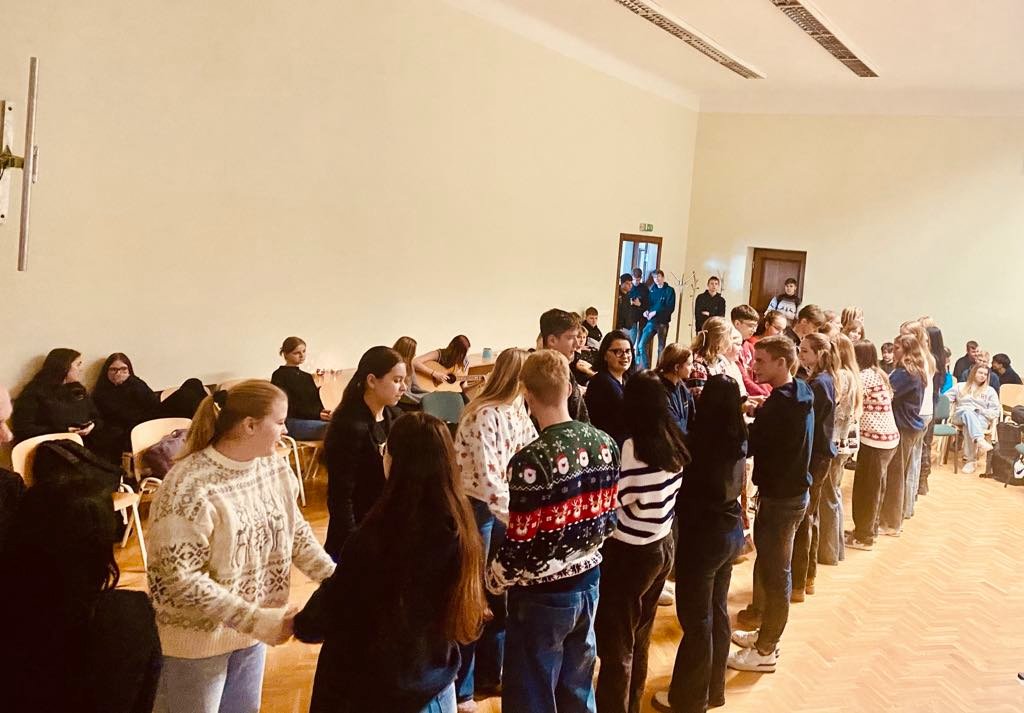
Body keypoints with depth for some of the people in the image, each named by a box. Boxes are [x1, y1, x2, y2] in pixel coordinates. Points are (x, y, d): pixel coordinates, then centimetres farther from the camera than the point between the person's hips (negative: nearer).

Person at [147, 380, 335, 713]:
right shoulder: (189, 488, -25)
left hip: (253, 629, 7)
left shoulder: (274, 467, -4)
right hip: (197, 640, -6)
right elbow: (178, 579, -26)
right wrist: (254, 619, -27)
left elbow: (296, 531, 8)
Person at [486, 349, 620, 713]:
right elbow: (609, 518, 5)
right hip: (587, 581, 6)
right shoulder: (605, 443, -4)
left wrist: (494, 579, -1)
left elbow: (523, 546, -20)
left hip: (542, 595, -6)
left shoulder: (530, 460, -25)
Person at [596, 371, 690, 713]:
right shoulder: (674, 443, 1)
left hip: (631, 552, -8)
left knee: (616, 644, 6)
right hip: (663, 545, 8)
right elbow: (662, 497, 6)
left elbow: (612, 504, -18)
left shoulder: (632, 447, -21)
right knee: (640, 636, 22)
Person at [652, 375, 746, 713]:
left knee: (696, 619, 5)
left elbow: (683, 489, -11)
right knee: (717, 611, 19)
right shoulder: (738, 439, -1)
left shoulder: (703, 441, -22)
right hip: (730, 530, 8)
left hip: (702, 534, -8)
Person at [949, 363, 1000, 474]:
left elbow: (996, 411, 8)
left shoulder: (990, 391, 17)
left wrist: (981, 410, -7)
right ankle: (981, 441, -61)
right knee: (968, 412, -38)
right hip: (960, 416, 1)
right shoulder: (961, 387, 21)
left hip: (981, 418, -1)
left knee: (969, 425, -38)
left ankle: (970, 460, -42)